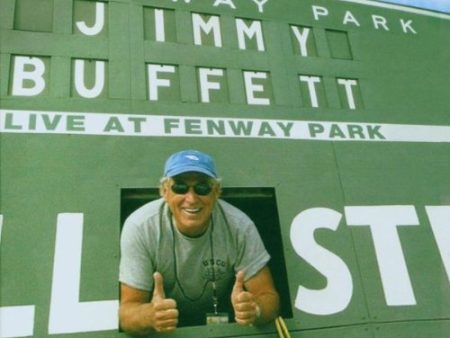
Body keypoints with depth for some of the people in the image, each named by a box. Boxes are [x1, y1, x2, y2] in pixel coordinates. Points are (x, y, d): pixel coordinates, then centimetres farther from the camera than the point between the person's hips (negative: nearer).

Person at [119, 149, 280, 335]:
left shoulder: (239, 226, -20)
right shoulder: (140, 227, -23)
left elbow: (268, 297, -15)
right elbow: (128, 309, -21)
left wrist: (254, 309, -37)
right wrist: (150, 316, -42)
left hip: (221, 322, 1)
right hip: (161, 328, 0)